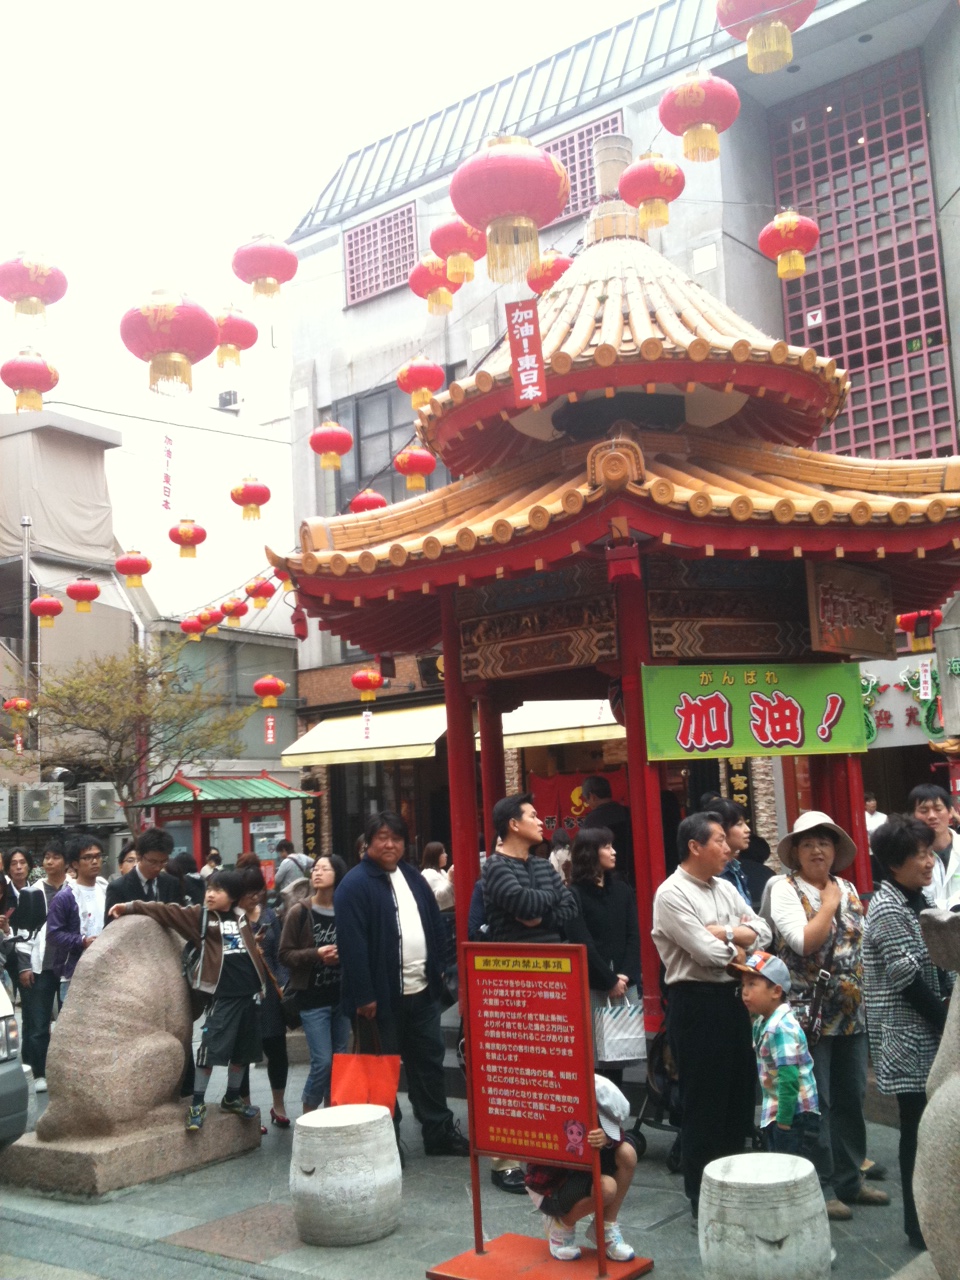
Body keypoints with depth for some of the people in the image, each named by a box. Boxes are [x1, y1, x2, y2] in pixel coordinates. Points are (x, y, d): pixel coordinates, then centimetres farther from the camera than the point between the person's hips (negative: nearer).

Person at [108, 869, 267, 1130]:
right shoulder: (200, 916, 1)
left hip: (250, 993, 4)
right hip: (222, 995, -4)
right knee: (212, 1048, -7)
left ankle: (232, 1099, 29)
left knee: (243, 1050, 13)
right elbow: (168, 911, -5)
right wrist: (131, 907, -12)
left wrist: (263, 985, 12)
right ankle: (197, 1104, 6)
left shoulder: (242, 918, 10)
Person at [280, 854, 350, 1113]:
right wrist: (316, 954, -17)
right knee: (322, 1061, -5)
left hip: (342, 996, 3)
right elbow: (285, 954, -3)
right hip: (313, 998, -2)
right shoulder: (299, 912, -5)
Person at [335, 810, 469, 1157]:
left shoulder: (413, 877, 11)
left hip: (422, 991, 7)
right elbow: (351, 944, -18)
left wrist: (437, 969, 12)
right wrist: (363, 996, -20)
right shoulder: (355, 884, -13)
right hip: (383, 995, -7)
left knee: (429, 1062, 15)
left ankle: (439, 1131, 26)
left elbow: (435, 926, 18)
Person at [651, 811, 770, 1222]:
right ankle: (703, 1199, 16)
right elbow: (708, 952, -19)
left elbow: (763, 931, 5)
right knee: (703, 1102, 2)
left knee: (740, 1093, 14)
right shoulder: (672, 894, -13)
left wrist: (725, 932, -11)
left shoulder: (725, 889, 12)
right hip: (696, 1002, -8)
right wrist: (739, 947, -2)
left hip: (732, 998, 8)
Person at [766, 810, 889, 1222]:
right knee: (816, 1104, 0)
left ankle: (850, 1180, 27)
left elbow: (864, 941, 16)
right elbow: (804, 942, -21)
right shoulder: (785, 889, -9)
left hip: (852, 1013, 6)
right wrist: (829, 905, -12)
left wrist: (867, 995, 11)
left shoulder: (847, 888, 11)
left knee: (852, 1098, 13)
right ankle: (818, 1188, 12)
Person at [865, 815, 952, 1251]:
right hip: (911, 1037, -8)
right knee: (920, 1128, -2)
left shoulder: (915, 901, 11)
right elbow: (909, 983, -18)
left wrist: (947, 1015, 5)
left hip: (927, 1032, 8)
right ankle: (921, 1225, 8)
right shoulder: (889, 910, -16)